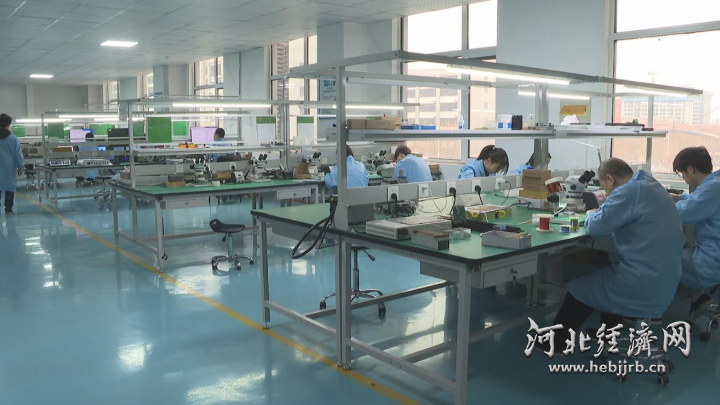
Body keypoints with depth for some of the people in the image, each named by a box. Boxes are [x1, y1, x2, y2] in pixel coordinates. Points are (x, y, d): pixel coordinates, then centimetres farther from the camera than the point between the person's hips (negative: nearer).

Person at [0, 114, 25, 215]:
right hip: (9, 168, -2)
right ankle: (8, 209, 5)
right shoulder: (13, 138, -7)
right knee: (9, 188, 4)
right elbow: (18, 154, -5)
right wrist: (20, 167, 3)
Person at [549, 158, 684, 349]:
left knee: (577, 289, 8)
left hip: (643, 286, -9)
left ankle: (556, 343, 25)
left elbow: (596, 228, -17)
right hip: (664, 282, 9)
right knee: (604, 273, 32)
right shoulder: (651, 186, 11)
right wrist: (603, 212, 12)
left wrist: (591, 215, 4)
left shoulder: (629, 190, -18)